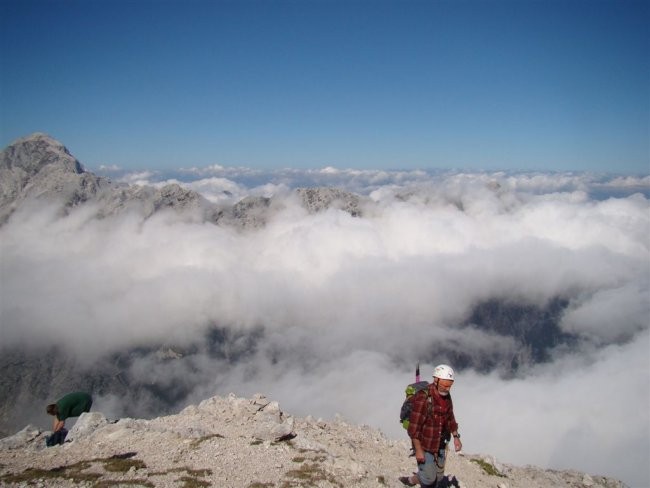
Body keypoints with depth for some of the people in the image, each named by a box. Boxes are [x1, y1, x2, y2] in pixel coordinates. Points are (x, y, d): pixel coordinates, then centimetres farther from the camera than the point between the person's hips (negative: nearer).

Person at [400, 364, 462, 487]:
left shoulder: (446, 396, -4)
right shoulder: (423, 398, -27)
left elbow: (450, 418, 13)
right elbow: (414, 427, -24)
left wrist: (456, 437, 6)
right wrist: (418, 450, -21)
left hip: (440, 445, 7)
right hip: (424, 445, -7)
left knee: (439, 477, 17)